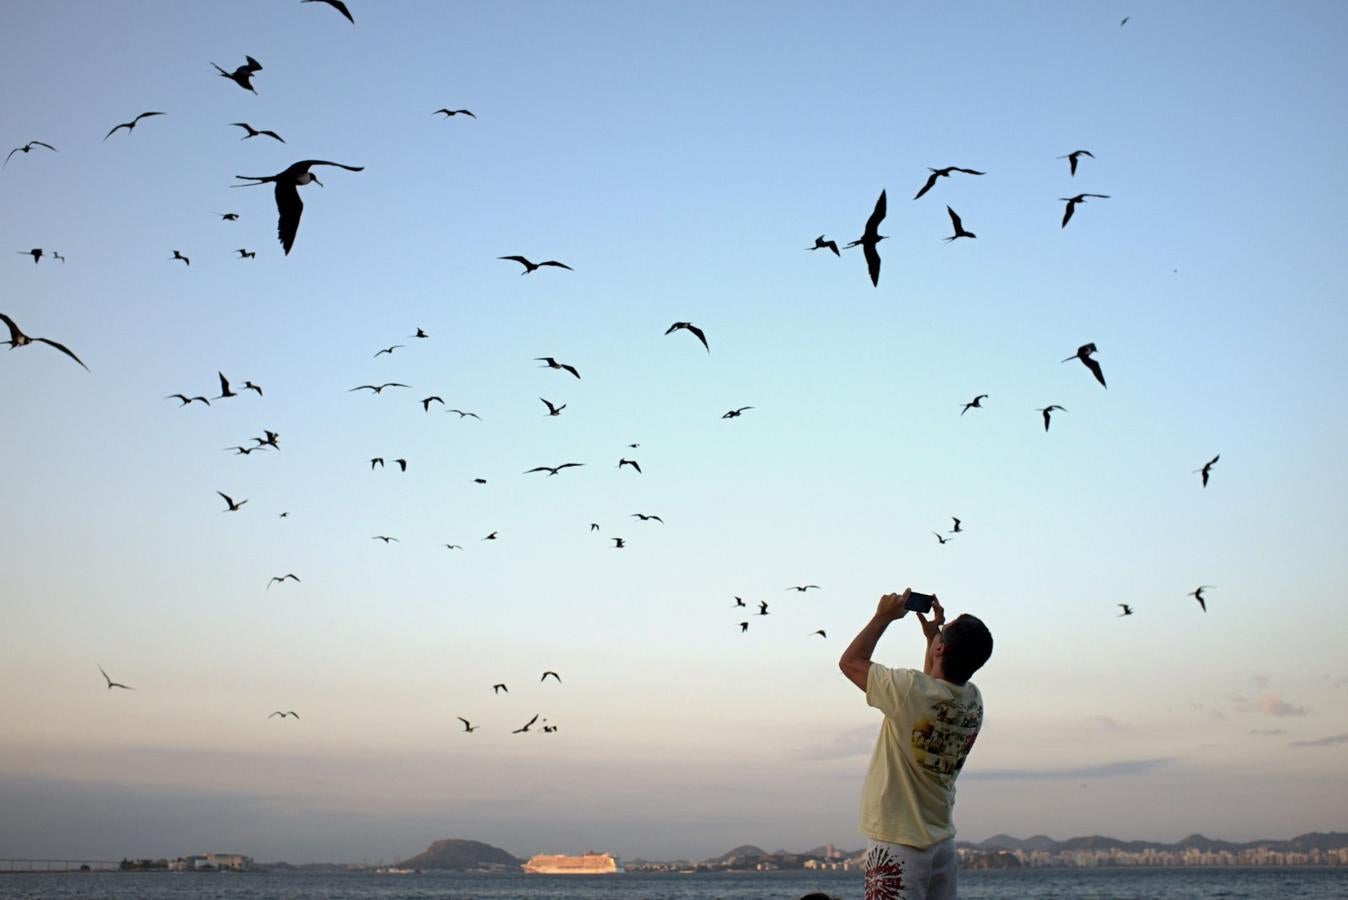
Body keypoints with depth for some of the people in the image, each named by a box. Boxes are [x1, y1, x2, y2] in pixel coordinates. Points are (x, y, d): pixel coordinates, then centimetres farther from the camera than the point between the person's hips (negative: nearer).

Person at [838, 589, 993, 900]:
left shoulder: (911, 690, -20)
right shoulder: (973, 701, 0)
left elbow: (850, 661, -5)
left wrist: (883, 617, 2)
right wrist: (932, 634, 21)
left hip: (897, 843, -7)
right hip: (942, 841, 7)